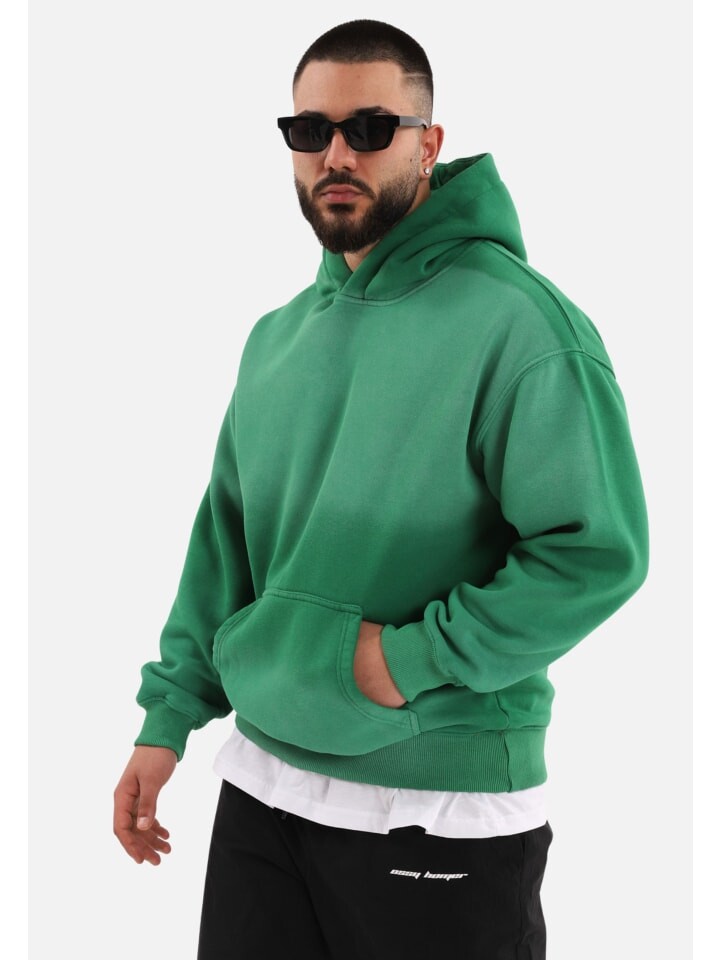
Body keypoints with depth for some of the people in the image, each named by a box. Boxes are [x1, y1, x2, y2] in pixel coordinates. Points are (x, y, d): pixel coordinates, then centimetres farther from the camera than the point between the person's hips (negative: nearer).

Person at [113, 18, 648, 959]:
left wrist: (416, 657, -18)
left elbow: (600, 553, -18)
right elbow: (227, 539, 13)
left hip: (442, 812, -6)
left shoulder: (516, 322, -14)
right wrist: (168, 719, 7)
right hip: (261, 784, 6)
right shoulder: (277, 337, 9)